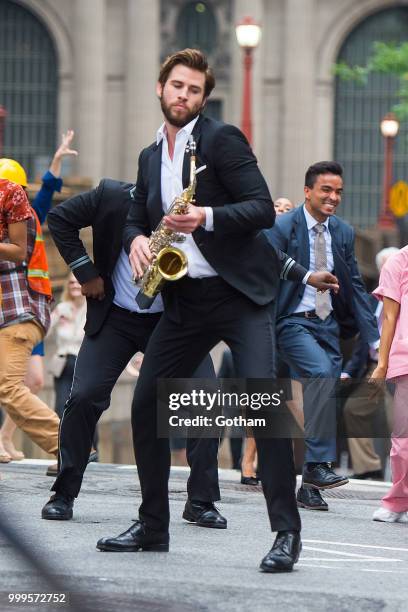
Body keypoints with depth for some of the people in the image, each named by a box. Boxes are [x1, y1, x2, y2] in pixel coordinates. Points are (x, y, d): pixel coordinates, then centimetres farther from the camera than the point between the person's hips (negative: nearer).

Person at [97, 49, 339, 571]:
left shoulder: (221, 139, -5)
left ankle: (286, 533, -15)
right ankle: (152, 526, 17)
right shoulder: (151, 157, 15)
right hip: (184, 300, 7)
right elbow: (136, 219, 21)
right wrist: (137, 240, -3)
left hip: (240, 292, -7)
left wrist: (206, 217, -26)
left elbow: (264, 209, -12)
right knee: (146, 405, 5)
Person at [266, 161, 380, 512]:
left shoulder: (343, 233, 11)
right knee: (322, 373, -29)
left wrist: (374, 337, 8)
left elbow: (355, 287, 15)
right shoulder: (282, 228, -6)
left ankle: (309, 487, 9)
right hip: (293, 322, -6)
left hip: (328, 324, 6)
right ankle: (317, 465, -26)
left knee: (325, 392, 2)